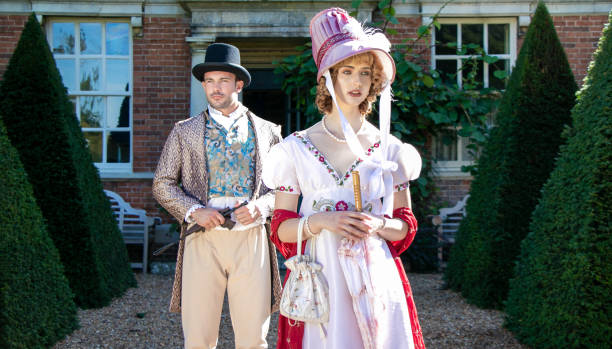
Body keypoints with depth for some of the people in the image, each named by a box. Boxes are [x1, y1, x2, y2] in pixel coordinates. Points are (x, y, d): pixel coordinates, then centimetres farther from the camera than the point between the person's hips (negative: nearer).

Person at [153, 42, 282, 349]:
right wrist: (194, 211, -7)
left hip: (251, 238, 0)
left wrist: (262, 205, -8)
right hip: (203, 236, 0)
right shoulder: (184, 131, 10)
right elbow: (162, 184, 9)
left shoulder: (267, 131, 11)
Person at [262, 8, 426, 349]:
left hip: (376, 278, 1)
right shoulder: (297, 148, 2)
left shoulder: (389, 149, 6)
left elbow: (406, 227, 10)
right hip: (318, 278, -1)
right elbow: (281, 229, 2)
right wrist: (320, 221, -16)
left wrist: (379, 225, -11)